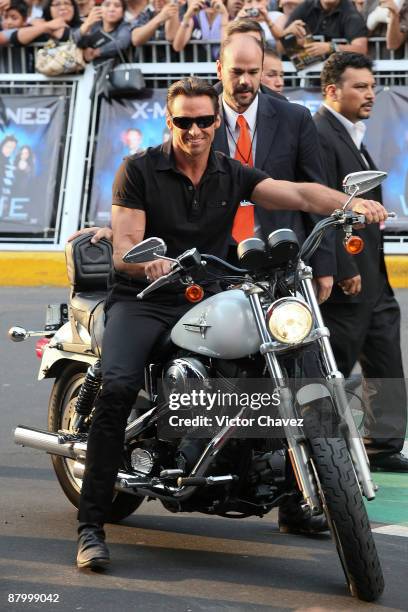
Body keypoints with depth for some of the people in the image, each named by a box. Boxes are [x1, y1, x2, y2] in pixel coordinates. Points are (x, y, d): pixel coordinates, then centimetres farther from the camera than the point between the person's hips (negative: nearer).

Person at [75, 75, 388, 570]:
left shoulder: (233, 176, 8)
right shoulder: (139, 170, -3)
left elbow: (298, 194, -6)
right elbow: (123, 249, -11)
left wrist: (350, 203, -26)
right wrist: (150, 263, -35)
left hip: (208, 302, 4)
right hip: (142, 301, -4)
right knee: (118, 386, -30)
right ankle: (91, 525, -28)